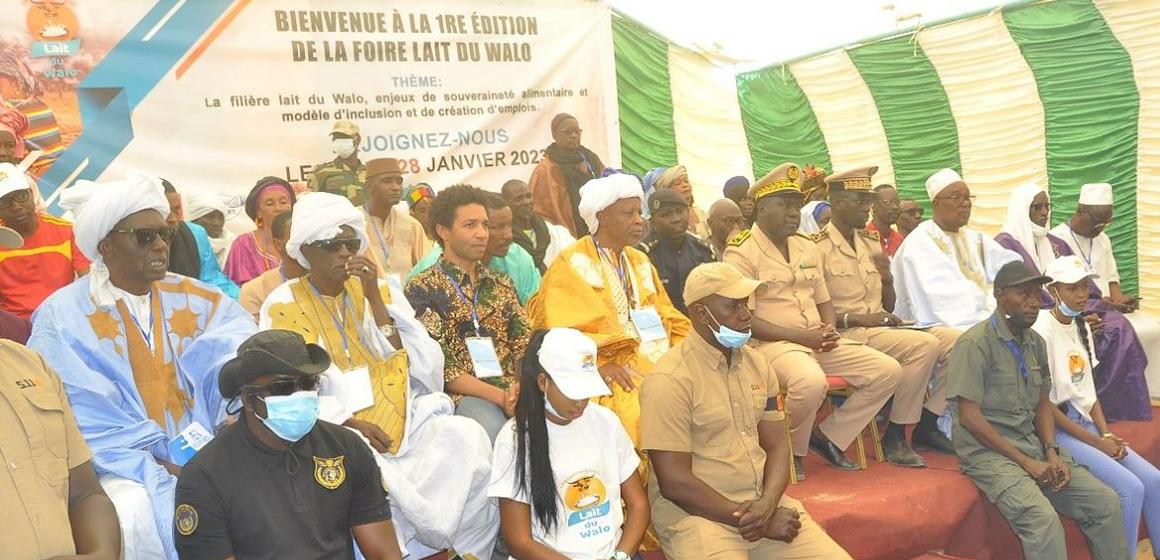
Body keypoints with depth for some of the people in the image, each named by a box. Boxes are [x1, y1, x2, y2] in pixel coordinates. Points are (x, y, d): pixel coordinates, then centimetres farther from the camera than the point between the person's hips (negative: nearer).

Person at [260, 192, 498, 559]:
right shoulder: (283, 306, 4)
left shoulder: (381, 289, 11)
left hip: (405, 418, 3)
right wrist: (350, 423, -17)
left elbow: (418, 364, 0)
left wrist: (375, 297, -7)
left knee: (467, 438, -25)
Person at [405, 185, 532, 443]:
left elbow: (525, 344, 11)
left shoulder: (502, 283, 20)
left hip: (514, 390, 5)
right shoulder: (422, 288, 3)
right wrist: (499, 396, -16)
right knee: (494, 431, -37)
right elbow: (440, 366, -6)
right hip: (461, 396, -4)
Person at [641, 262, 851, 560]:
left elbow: (776, 446, 8)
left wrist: (767, 505, -11)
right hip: (695, 513, -5)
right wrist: (754, 520, -13)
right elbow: (674, 483, -15)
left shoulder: (757, 364, 8)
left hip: (763, 503, 5)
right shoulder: (670, 379, -14)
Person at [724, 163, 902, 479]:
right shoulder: (741, 252, -7)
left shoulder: (807, 247, 17)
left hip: (820, 342, 8)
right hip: (771, 344, -8)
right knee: (811, 381, -38)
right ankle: (793, 450, -7)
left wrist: (830, 329, -1)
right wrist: (800, 336, -16)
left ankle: (828, 437, 6)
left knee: (888, 371, -5)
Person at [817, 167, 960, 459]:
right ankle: (895, 434, -13)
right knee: (925, 345, -26)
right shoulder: (819, 247, -8)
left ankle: (926, 426, 2)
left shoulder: (871, 242, 15)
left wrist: (887, 278, -1)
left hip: (881, 325, 8)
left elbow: (888, 306, 19)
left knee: (955, 339, -8)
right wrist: (856, 318, -18)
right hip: (847, 333, -8)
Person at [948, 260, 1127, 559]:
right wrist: (1025, 462, -15)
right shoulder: (975, 343, -14)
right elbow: (969, 417, -16)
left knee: (1105, 501, -2)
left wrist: (1052, 453, -1)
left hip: (1033, 445, 8)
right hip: (988, 451, -8)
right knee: (1042, 518, -27)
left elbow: (1044, 404, 17)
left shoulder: (1036, 343, 11)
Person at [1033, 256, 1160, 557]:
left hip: (1085, 422, 8)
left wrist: (1107, 434, 0)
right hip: (1057, 429, -8)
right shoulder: (1042, 330, -16)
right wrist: (1097, 443, -12)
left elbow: (1088, 391, 14)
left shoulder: (1082, 326, 10)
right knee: (1130, 488, -16)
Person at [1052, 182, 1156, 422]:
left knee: (1151, 328, -15)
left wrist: (1118, 297, -3)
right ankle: (1121, 409, -23)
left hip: (1107, 308, 8)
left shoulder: (1102, 240, 17)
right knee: (1120, 330, -32)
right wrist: (1104, 302, -17)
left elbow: (1111, 276, 20)